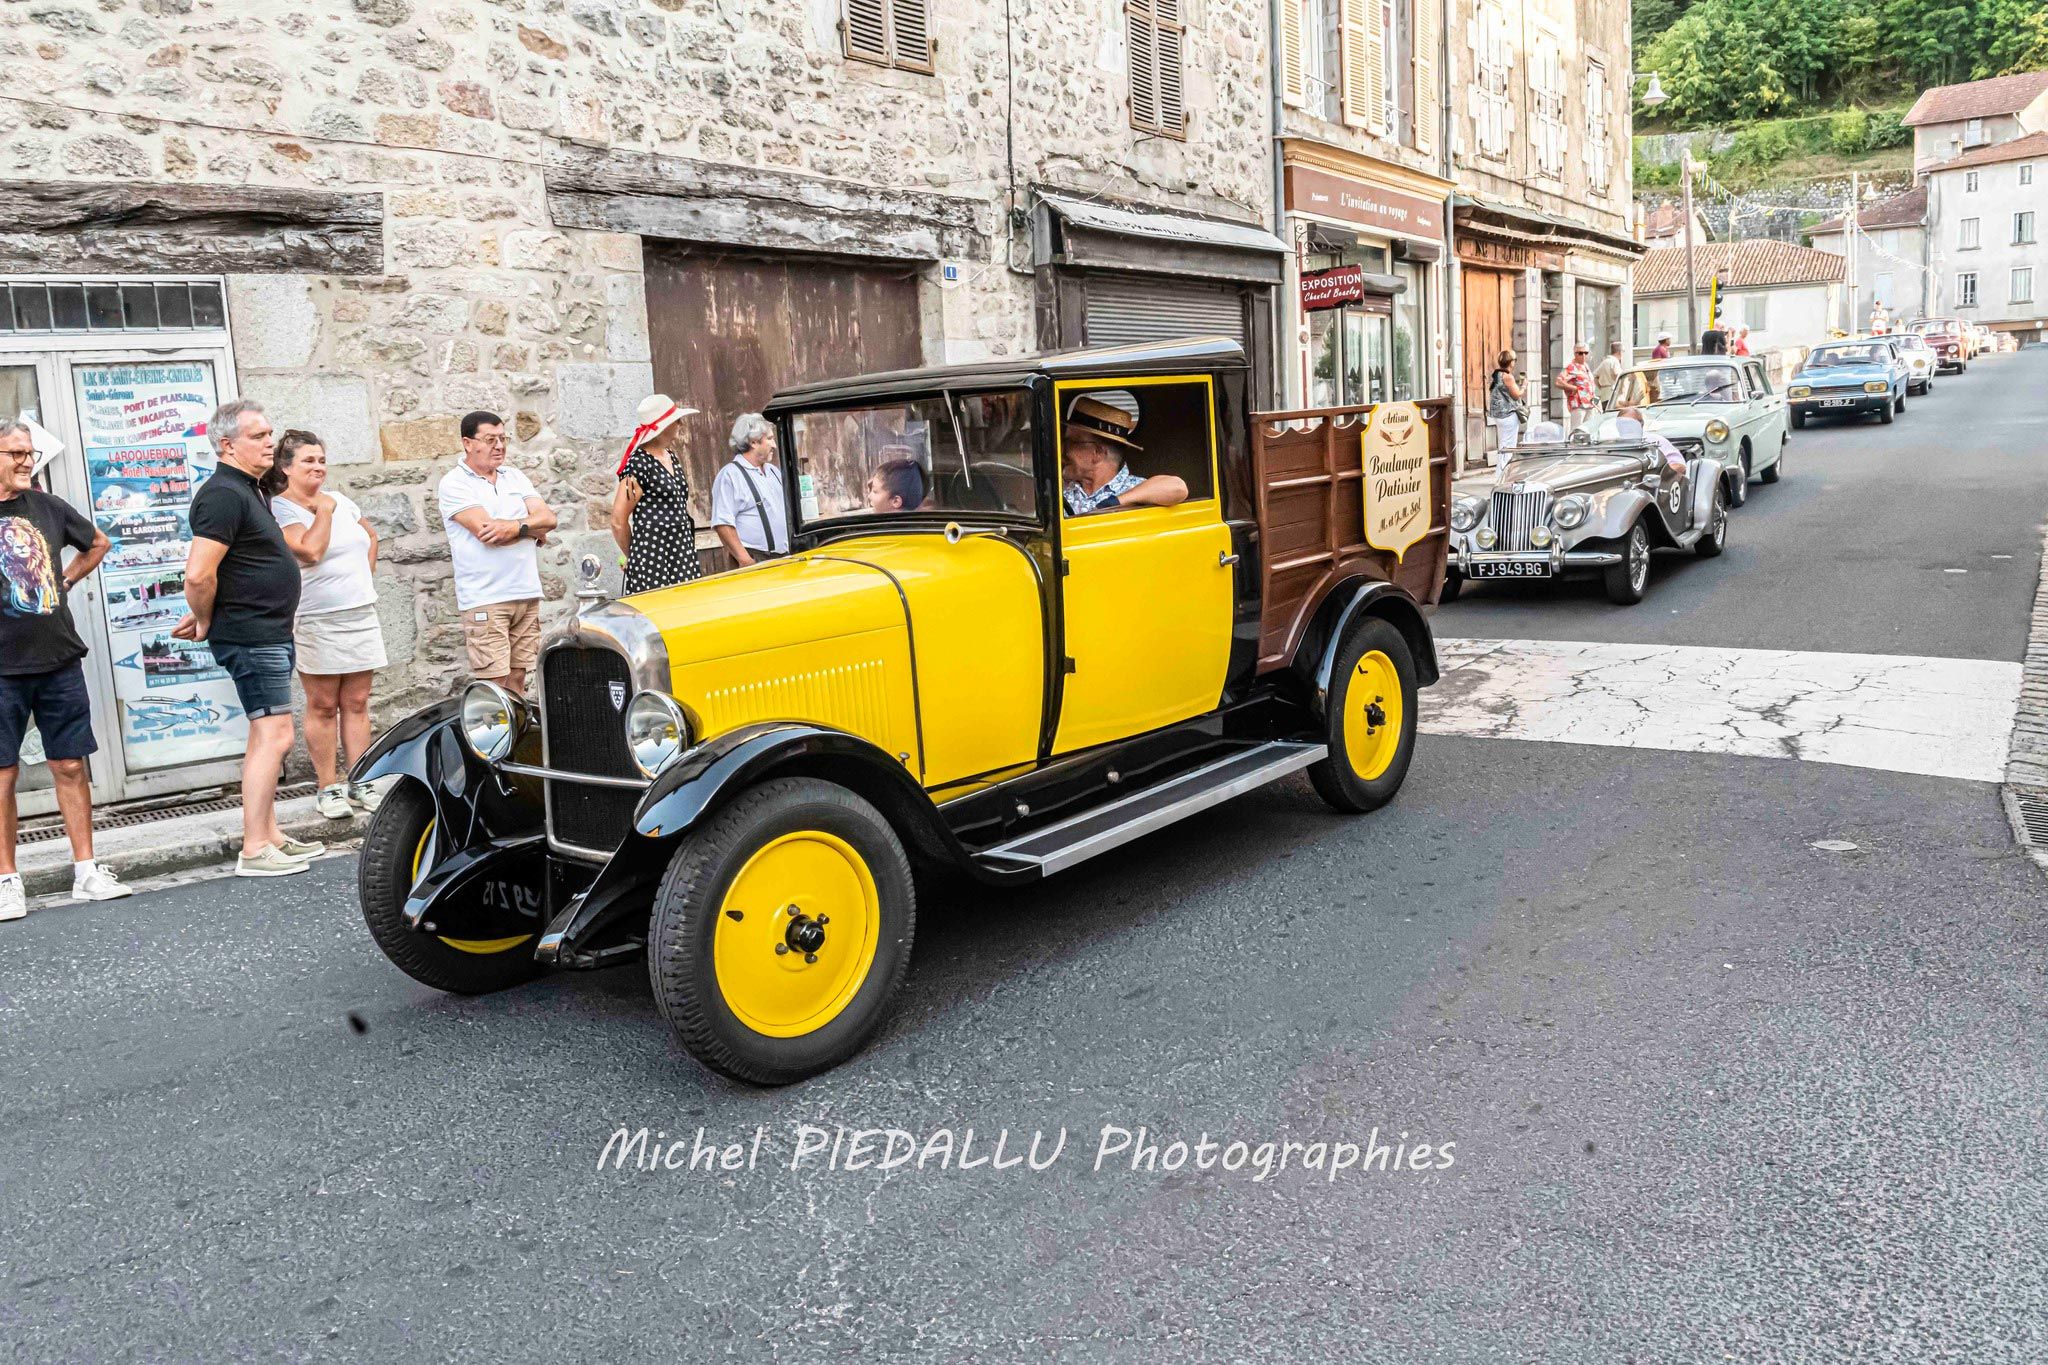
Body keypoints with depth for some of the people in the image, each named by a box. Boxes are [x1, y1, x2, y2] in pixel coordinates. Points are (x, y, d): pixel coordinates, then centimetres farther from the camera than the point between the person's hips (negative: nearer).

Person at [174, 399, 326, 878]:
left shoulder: (250, 491, 15)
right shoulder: (224, 494, -17)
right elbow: (198, 573, -25)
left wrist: (206, 615, 17)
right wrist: (207, 622, -11)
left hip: (269, 635, 10)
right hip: (250, 636, -10)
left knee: (266, 737, 15)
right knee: (274, 736, -10)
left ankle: (269, 834, 23)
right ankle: (255, 851, -7)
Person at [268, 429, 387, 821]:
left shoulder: (340, 501, 13)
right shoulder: (279, 509, -7)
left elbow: (371, 535, 27)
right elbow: (310, 551, -21)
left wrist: (367, 576, 15)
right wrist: (323, 510, -10)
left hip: (361, 614, 6)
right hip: (317, 622, -6)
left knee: (357, 703, 7)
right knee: (323, 706, 1)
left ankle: (360, 782, 12)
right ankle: (328, 788, 7)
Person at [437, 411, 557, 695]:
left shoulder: (515, 477, 16)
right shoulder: (454, 483, -2)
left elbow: (548, 518, 4)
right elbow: (486, 531, -15)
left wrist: (515, 527, -15)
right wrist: (532, 530, -2)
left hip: (527, 594, 6)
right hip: (485, 599, -5)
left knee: (517, 679, 8)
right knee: (494, 685, -9)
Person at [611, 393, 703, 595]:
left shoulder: (672, 458, 16)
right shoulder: (639, 463, -9)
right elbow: (618, 521, -8)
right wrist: (633, 555, 4)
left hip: (683, 550, 8)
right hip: (652, 556, -8)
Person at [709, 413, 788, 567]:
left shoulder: (774, 471, 19)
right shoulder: (730, 475, -7)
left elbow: (788, 509, 26)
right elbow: (722, 524, -15)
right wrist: (745, 560, -21)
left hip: (784, 558, 7)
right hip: (754, 561, -7)